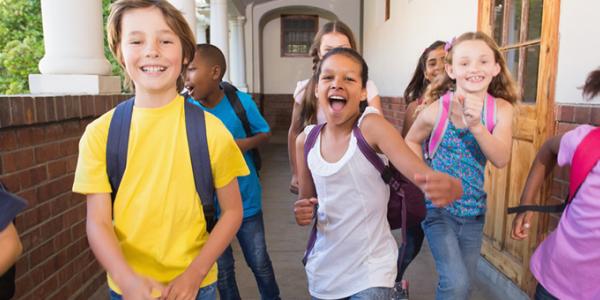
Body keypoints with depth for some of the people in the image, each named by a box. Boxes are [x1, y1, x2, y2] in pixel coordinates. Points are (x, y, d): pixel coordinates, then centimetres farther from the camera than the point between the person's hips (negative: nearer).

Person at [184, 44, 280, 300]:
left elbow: (265, 133, -1)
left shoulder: (241, 101, -14)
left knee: (259, 262, 17)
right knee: (221, 270, 18)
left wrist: (247, 143, -21)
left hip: (246, 201, -1)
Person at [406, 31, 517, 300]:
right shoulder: (437, 109, -16)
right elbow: (411, 141, 2)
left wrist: (476, 125, -34)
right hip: (438, 205, -3)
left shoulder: (501, 108, -8)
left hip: (474, 210, 4)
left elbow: (501, 159, -19)